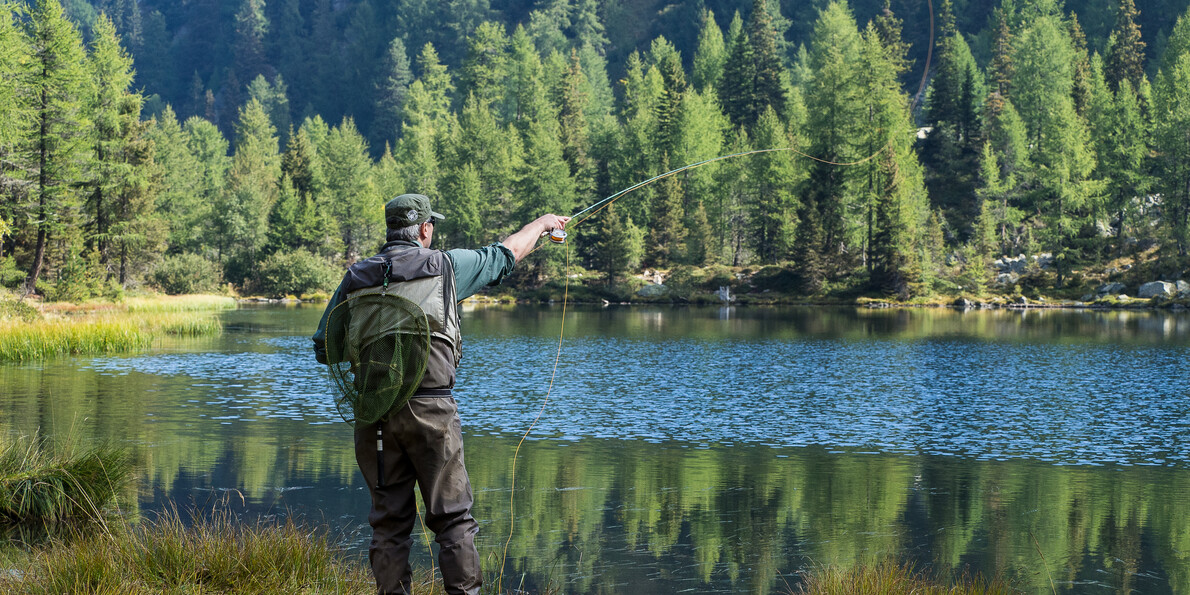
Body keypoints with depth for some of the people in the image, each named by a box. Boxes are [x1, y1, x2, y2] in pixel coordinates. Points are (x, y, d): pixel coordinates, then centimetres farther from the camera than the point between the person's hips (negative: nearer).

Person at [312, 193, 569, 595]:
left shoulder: (355, 279, 8)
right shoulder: (445, 266, 1)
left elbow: (324, 348, 11)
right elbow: (506, 254, 17)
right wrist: (541, 224, 35)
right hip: (429, 408, -3)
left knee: (389, 520, 9)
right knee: (452, 517, 3)